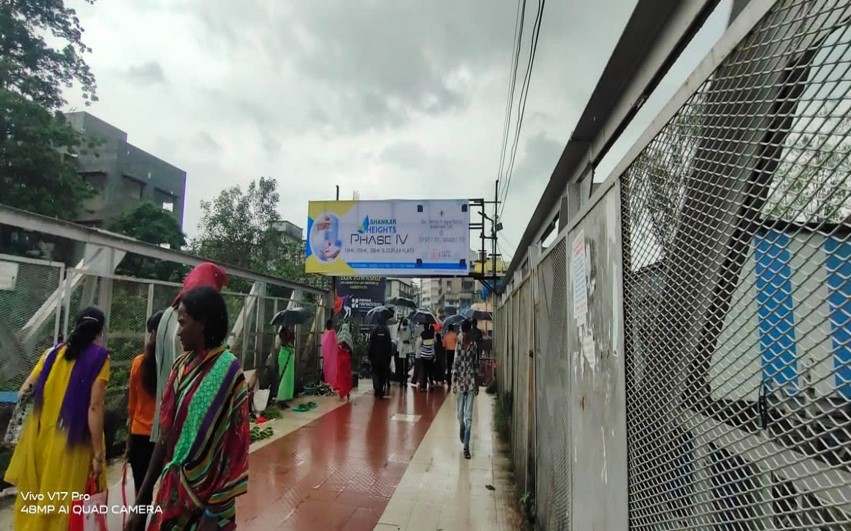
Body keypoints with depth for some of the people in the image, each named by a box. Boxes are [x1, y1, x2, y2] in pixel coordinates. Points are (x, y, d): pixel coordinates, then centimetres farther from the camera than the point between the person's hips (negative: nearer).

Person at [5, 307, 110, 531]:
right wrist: (98, 453, -10)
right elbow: (95, 407, -14)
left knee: (33, 500, 20)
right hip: (71, 443, -5)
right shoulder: (99, 357, -9)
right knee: (62, 508, 7)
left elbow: (25, 391, 10)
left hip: (40, 437, 5)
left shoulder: (53, 352, 5)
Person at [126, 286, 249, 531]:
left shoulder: (228, 371, -18)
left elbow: (231, 449, -18)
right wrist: (142, 498, 8)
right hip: (172, 490, 6)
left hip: (205, 499, -6)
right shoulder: (181, 366, 1)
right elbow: (165, 435, 5)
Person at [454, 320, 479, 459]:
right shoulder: (458, 345, 0)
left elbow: (476, 365, 7)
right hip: (460, 382, 1)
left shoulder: (474, 346, 1)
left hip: (471, 382, 0)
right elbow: (455, 364, -2)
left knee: (468, 415, -2)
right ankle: (463, 435, 41)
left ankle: (466, 446, 2)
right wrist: (453, 382, -9)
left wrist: (477, 384, 8)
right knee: (460, 413, 10)